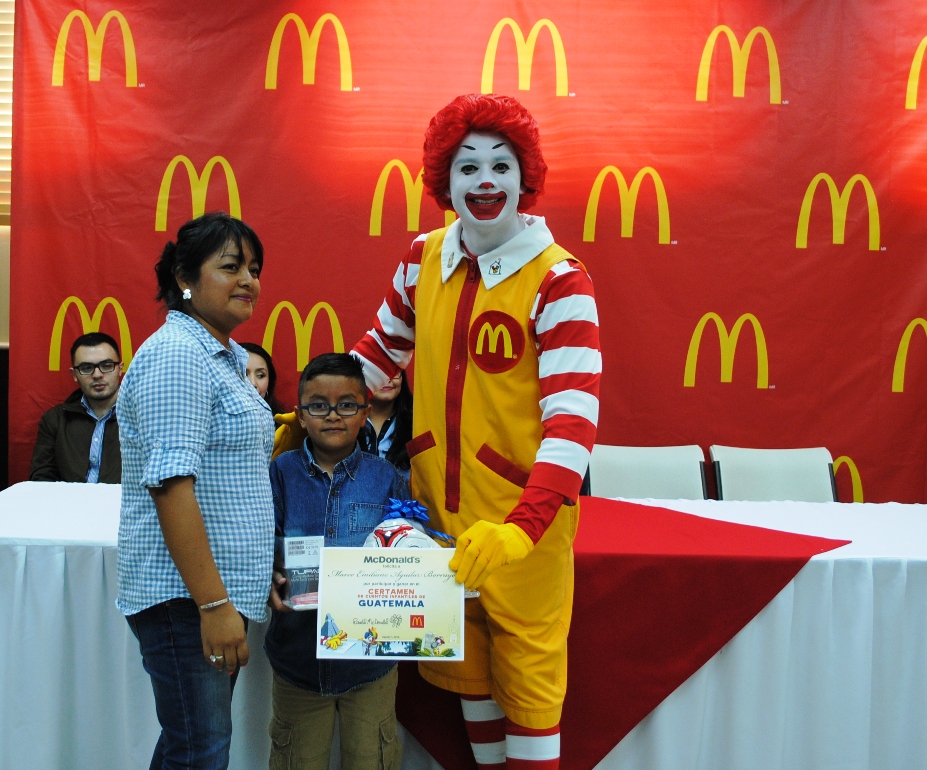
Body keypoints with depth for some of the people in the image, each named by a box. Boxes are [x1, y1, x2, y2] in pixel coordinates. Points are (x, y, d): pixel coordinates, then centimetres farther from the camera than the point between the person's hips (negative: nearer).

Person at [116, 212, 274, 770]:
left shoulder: (224, 357, 16)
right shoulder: (177, 353, -14)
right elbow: (171, 484, -21)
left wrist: (258, 577, 21)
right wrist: (213, 603, -23)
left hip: (221, 590, 9)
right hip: (186, 597, -9)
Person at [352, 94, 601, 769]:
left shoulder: (558, 280, -15)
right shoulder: (424, 259, 1)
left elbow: (573, 420, -23)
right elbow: (384, 348, 17)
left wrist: (522, 528, -35)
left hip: (523, 517, -5)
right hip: (438, 508, 5)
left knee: (529, 675, 7)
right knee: (465, 666, 19)